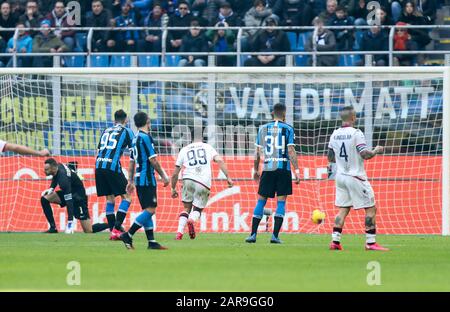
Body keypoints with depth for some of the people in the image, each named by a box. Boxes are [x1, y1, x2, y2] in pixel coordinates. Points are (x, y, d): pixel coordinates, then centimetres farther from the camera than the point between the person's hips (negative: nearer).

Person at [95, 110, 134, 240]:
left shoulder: (106, 131, 23)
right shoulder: (126, 131, 8)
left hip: (99, 166, 6)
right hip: (112, 166, -6)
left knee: (110, 199, 14)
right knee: (126, 197, 1)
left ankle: (112, 231, 11)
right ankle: (116, 229, -11)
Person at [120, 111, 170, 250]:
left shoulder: (135, 139, 16)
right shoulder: (145, 137, -12)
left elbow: (132, 162, 19)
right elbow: (153, 160, -15)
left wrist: (131, 181, 22)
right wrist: (163, 176, -7)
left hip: (139, 179, 10)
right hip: (147, 178, -10)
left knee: (147, 211, 10)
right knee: (150, 210, -11)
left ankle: (151, 241, 8)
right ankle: (128, 235, -16)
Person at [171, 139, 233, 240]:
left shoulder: (184, 150, 23)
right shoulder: (208, 147, 21)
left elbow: (175, 174, 22)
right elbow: (219, 160, 4)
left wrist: (173, 189, 33)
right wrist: (228, 177, 2)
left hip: (188, 179, 1)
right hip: (204, 183, -1)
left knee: (187, 208, 17)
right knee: (197, 209, 13)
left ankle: (180, 231, -5)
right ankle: (192, 220, -23)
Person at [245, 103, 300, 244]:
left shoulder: (263, 128, 8)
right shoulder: (288, 129, -2)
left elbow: (258, 152, 10)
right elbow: (291, 151, -8)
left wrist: (256, 171, 20)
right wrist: (297, 171, -8)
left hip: (267, 169, 3)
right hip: (283, 168, -3)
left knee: (261, 201, 8)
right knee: (281, 201, 1)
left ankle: (253, 234, 5)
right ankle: (275, 235, -5)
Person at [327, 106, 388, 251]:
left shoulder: (335, 134, 5)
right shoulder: (356, 133, -14)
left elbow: (330, 156, 13)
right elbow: (365, 154, -19)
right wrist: (376, 151, -1)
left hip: (340, 176, 6)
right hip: (356, 177, -6)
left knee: (343, 209, 12)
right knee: (370, 208, 1)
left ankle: (335, 241, 4)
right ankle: (370, 242, -2)